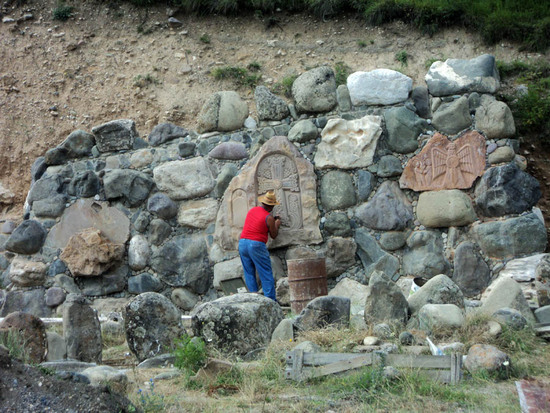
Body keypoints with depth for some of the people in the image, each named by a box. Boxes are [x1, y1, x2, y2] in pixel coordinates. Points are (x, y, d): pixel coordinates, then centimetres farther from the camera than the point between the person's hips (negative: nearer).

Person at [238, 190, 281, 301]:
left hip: (242, 243, 6)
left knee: (249, 273, 11)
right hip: (256, 245, -6)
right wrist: (277, 225, 20)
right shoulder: (269, 217, -7)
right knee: (266, 274, 1)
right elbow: (274, 235, 3)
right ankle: (270, 299, -1)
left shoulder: (252, 210, 11)